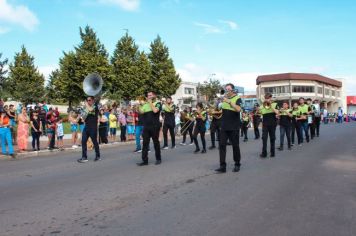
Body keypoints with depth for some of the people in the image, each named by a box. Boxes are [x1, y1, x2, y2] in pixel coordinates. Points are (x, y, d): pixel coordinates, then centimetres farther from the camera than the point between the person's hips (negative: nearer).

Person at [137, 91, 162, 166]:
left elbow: (155, 110, -18)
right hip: (146, 126, 4)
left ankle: (158, 159, 17)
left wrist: (150, 103, -7)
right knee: (145, 143, 0)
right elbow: (142, 112, 3)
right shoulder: (145, 104, 14)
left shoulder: (158, 103, 0)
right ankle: (145, 160, 2)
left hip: (154, 126, -4)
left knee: (156, 142, 5)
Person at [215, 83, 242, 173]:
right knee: (222, 145, -2)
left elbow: (238, 109, -23)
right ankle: (222, 166, 0)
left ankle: (237, 165, 20)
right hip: (224, 126, 5)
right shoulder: (224, 98, 13)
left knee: (235, 145, 5)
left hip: (234, 127, -5)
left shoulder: (237, 98, -5)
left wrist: (229, 102, -28)